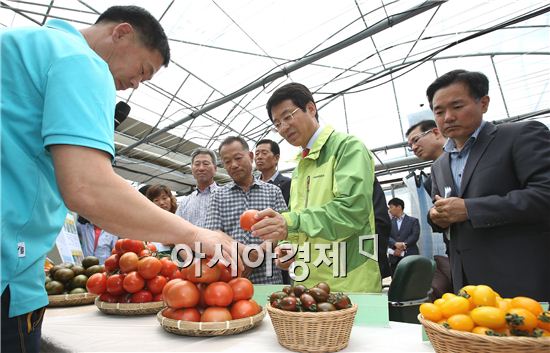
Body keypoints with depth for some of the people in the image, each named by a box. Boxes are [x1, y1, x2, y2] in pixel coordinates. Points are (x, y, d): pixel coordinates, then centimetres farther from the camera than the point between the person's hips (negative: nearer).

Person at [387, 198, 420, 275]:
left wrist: (403, 245, -15)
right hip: (395, 258, 2)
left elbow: (415, 236, -4)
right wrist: (396, 244, -21)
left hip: (410, 256, -2)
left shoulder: (413, 220, 8)